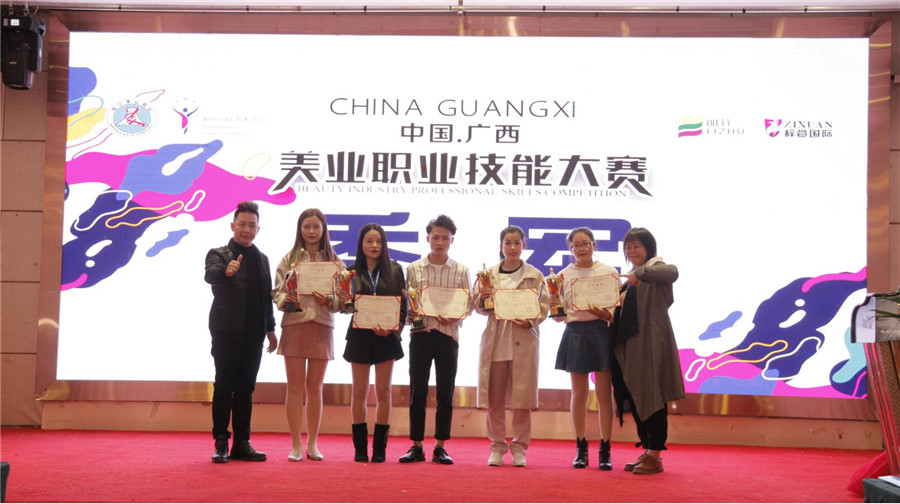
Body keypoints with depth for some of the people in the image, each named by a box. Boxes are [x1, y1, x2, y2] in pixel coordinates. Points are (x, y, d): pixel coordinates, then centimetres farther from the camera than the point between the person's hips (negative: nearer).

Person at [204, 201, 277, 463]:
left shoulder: (262, 259, 15)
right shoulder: (218, 254, -1)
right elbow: (210, 274, -23)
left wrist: (270, 328, 12)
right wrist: (226, 271, -45)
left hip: (253, 333, 5)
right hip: (227, 331, -5)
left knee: (245, 389, 8)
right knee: (224, 387, -2)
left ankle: (241, 444, 12)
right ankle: (221, 444, 3)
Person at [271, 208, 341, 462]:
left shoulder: (334, 261, 8)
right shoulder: (289, 259, 6)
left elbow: (342, 296, 5)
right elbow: (277, 292, 3)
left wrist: (329, 300, -15)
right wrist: (286, 300, -18)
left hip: (322, 326, 1)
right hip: (294, 324, -1)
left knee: (315, 387, 6)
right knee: (295, 387, 0)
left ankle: (312, 444, 14)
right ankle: (296, 446, 6)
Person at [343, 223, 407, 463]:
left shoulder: (395, 270, 6)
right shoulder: (352, 272, 3)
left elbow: (403, 304, 5)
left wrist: (396, 326, -13)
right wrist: (373, 325, -20)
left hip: (387, 336, 0)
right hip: (360, 336, 0)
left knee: (383, 391, 2)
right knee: (359, 391, 3)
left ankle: (380, 447, 9)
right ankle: (360, 447, 10)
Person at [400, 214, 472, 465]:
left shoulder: (461, 271, 5)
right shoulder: (414, 269, 5)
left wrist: (454, 317, -14)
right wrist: (411, 313, -16)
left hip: (448, 334, 0)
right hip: (420, 333, 0)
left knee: (445, 392, 3)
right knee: (417, 390, 1)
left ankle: (440, 447, 11)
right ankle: (416, 446, 9)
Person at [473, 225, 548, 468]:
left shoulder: (535, 275, 5)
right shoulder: (489, 274, 9)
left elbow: (543, 307, 2)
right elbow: (479, 307, 9)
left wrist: (530, 321, -15)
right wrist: (482, 298, -12)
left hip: (524, 340, -1)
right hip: (495, 339, 2)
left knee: (522, 398, 0)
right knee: (494, 398, 4)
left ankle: (519, 448, 12)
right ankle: (497, 447, 15)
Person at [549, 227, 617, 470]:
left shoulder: (609, 272, 3)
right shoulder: (563, 276, 7)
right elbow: (559, 316, 8)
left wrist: (608, 315, -16)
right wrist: (555, 306, -13)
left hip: (602, 332, -1)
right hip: (575, 333, 1)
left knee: (603, 393, 1)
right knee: (579, 394, 6)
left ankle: (605, 450, 7)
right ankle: (581, 449, 14)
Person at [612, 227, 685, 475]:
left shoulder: (655, 267, -5)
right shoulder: (629, 279, 21)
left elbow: (672, 273, -29)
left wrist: (640, 273, -33)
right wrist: (618, 303, 5)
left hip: (652, 343, -9)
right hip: (631, 344, 9)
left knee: (653, 397, -6)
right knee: (635, 398, 9)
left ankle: (655, 456, -3)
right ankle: (647, 451, 17)